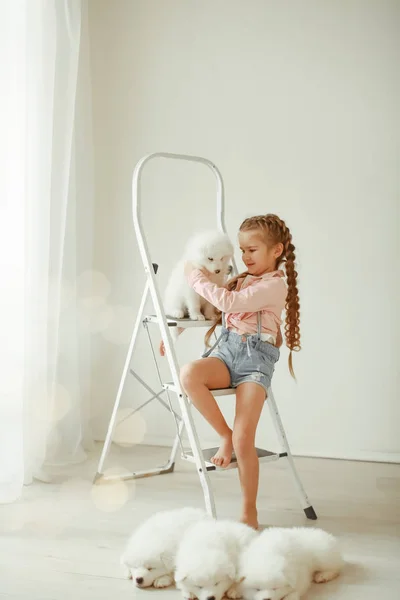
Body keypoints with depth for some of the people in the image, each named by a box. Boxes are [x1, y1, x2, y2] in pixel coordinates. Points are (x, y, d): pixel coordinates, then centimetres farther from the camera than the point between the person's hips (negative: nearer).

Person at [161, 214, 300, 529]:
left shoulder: (275, 284, -4)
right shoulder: (239, 280, 22)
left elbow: (228, 303, -16)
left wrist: (197, 277, -6)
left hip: (256, 358, -6)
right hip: (225, 350, 6)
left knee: (243, 439, -16)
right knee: (189, 374, -30)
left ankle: (250, 512, 4)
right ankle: (224, 434, -10)